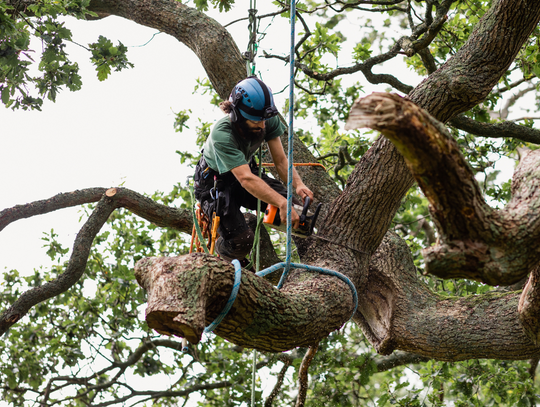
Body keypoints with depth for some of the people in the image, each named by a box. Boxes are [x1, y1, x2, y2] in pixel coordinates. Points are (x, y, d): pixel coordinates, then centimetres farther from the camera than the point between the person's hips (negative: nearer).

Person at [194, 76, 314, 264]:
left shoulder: (269, 122, -22)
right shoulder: (222, 134, -39)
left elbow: (280, 160, -18)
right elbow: (246, 179, -47)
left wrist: (298, 184, -40)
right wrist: (282, 204, -58)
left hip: (247, 169, 5)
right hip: (214, 183, -5)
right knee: (241, 241, -24)